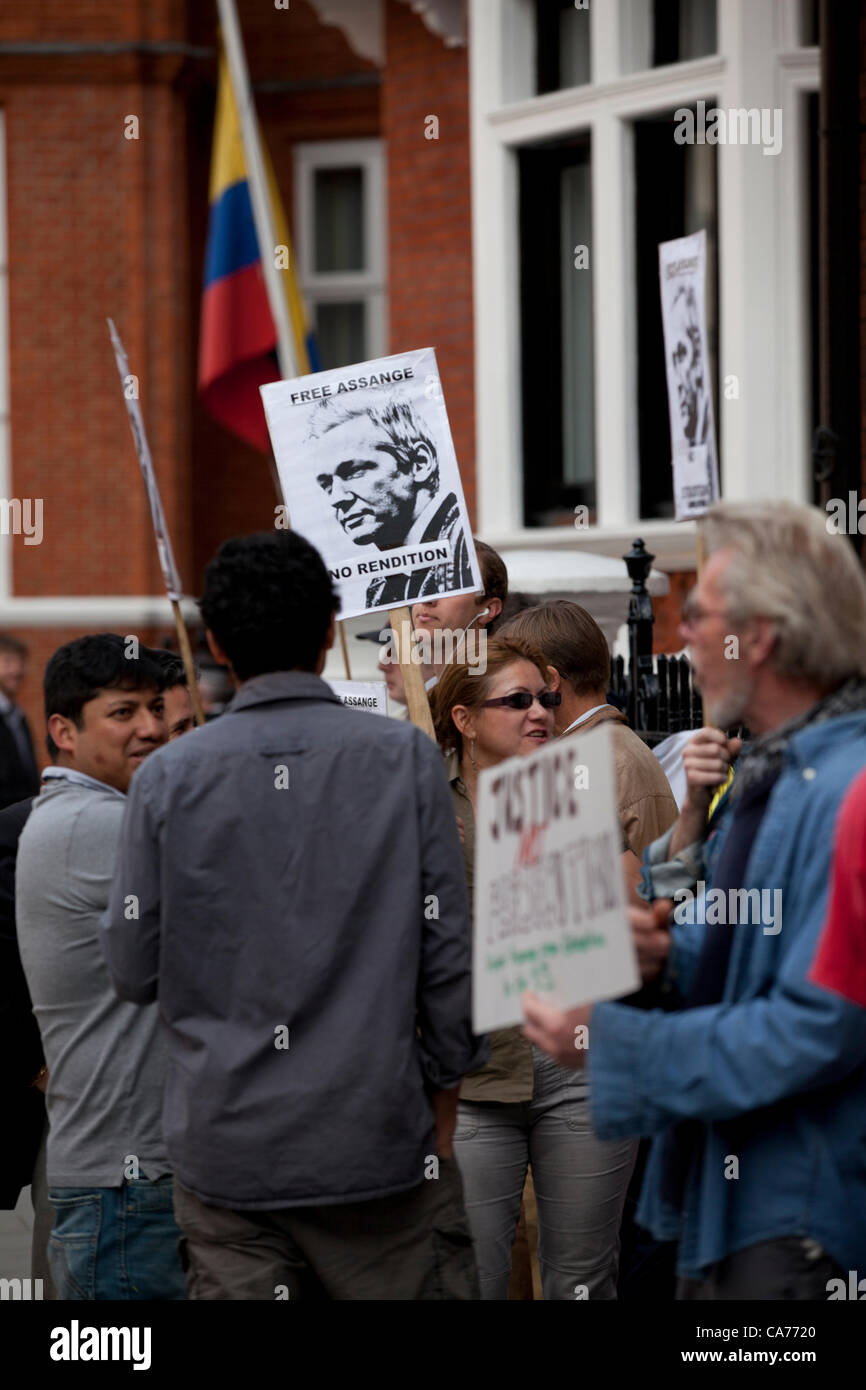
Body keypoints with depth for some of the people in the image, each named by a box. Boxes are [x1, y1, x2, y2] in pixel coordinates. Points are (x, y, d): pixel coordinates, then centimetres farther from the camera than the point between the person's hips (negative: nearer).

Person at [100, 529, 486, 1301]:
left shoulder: (169, 778, -2)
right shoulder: (405, 758, -4)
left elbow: (132, 969, 3)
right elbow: (447, 945, -3)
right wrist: (443, 1090, 10)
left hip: (224, 1144, 1)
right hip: (377, 1137, -1)